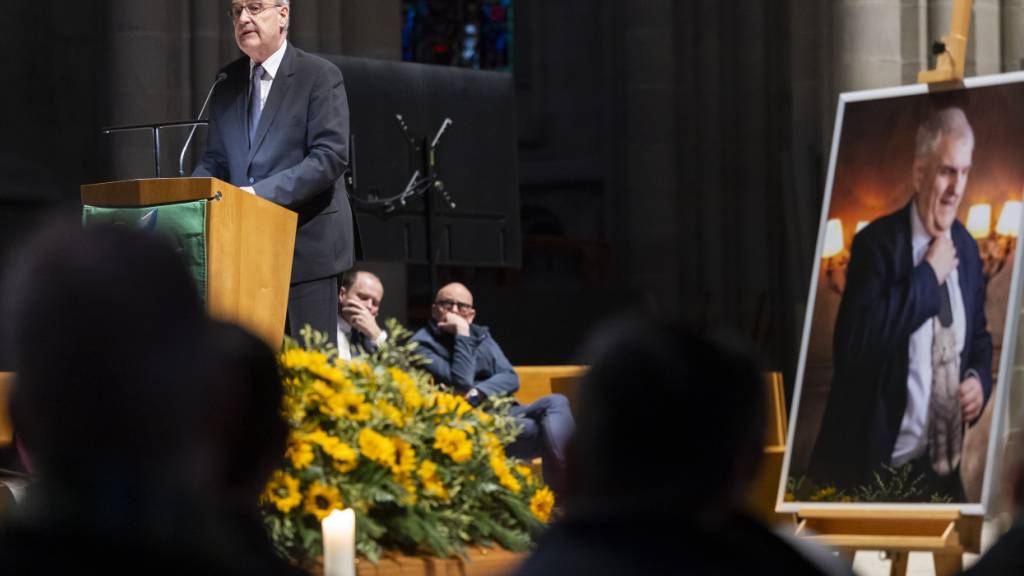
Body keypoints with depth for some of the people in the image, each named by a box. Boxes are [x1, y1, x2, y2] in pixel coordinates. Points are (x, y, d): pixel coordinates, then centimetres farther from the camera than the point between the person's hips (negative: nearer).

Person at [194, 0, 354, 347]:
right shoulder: (228, 81, 14)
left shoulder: (320, 76, -4)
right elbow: (215, 160, 17)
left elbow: (331, 156, -13)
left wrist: (263, 191, -22)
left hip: (307, 244, -5)